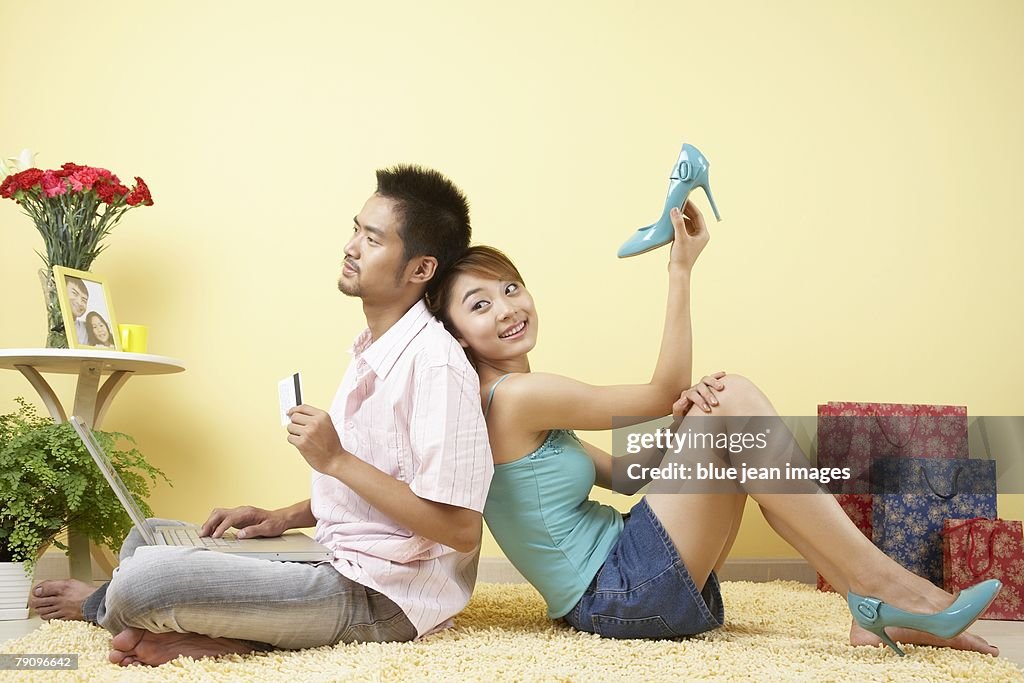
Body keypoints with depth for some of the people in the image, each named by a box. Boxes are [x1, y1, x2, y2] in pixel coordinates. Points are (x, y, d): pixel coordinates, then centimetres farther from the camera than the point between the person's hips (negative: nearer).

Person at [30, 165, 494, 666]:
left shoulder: (435, 363, -20)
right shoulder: (373, 349, 12)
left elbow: (459, 529, -24)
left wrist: (335, 459, -22)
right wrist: (286, 517, 9)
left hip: (378, 598, -10)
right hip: (340, 564, 11)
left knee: (145, 581, -22)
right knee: (148, 539, 17)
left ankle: (99, 606, 13)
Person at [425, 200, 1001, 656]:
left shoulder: (514, 405, 16)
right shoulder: (515, 396, -14)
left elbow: (624, 474, 13)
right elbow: (663, 391, -7)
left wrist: (679, 424, -7)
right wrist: (682, 270, -3)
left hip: (617, 592, 10)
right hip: (619, 599, -10)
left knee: (717, 406, 4)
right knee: (732, 398, -14)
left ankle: (869, 603, -2)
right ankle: (881, 582, -10)